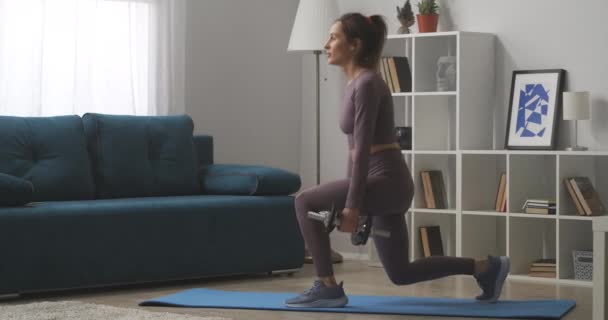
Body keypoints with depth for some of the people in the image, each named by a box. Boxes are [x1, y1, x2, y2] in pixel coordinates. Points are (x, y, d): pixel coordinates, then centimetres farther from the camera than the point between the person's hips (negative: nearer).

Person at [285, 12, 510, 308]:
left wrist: (352, 205, -22)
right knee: (401, 273, 14)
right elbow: (356, 149, 20)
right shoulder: (355, 83, 14)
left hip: (387, 181, -10)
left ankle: (328, 288, -8)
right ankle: (485, 268, 23)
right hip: (383, 184, 10)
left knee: (306, 202, -15)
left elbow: (363, 149, -21)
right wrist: (347, 198, 22)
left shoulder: (367, 83, -15)